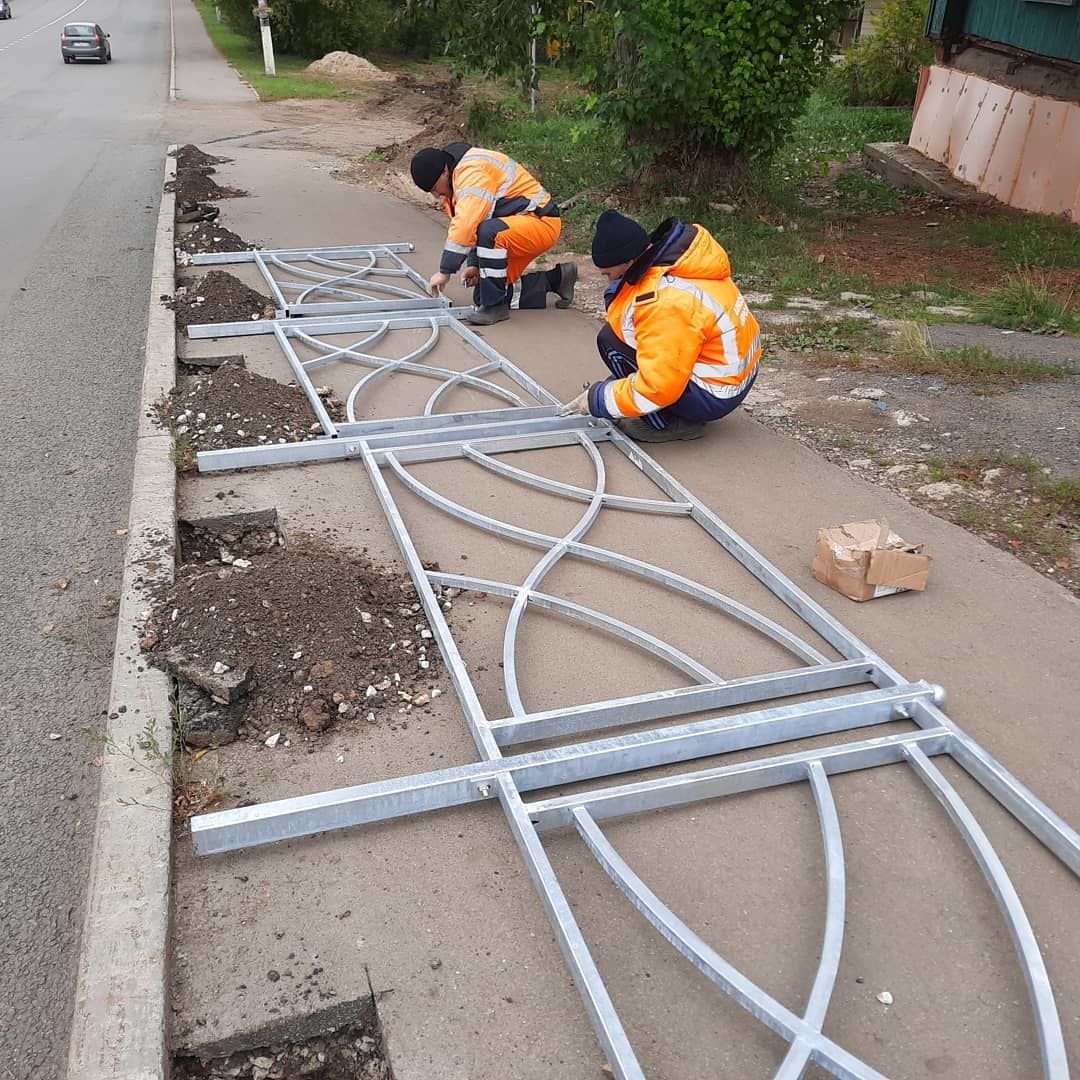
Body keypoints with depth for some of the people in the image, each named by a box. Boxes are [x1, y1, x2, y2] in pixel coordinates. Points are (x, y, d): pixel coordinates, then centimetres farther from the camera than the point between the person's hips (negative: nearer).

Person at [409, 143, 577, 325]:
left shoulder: (472, 171, -23)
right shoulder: (457, 177, 10)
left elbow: (465, 225, -32)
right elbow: (473, 226, 16)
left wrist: (445, 271, -28)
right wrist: (474, 264, 3)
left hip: (540, 221, -11)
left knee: (490, 233, -39)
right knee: (482, 294, 7)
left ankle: (496, 306, -22)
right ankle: (556, 279, 18)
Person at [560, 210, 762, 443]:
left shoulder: (668, 302, -31)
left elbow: (656, 389, -28)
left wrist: (596, 400, -18)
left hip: (713, 397, -10)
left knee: (611, 341, -14)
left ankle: (673, 423, -5)